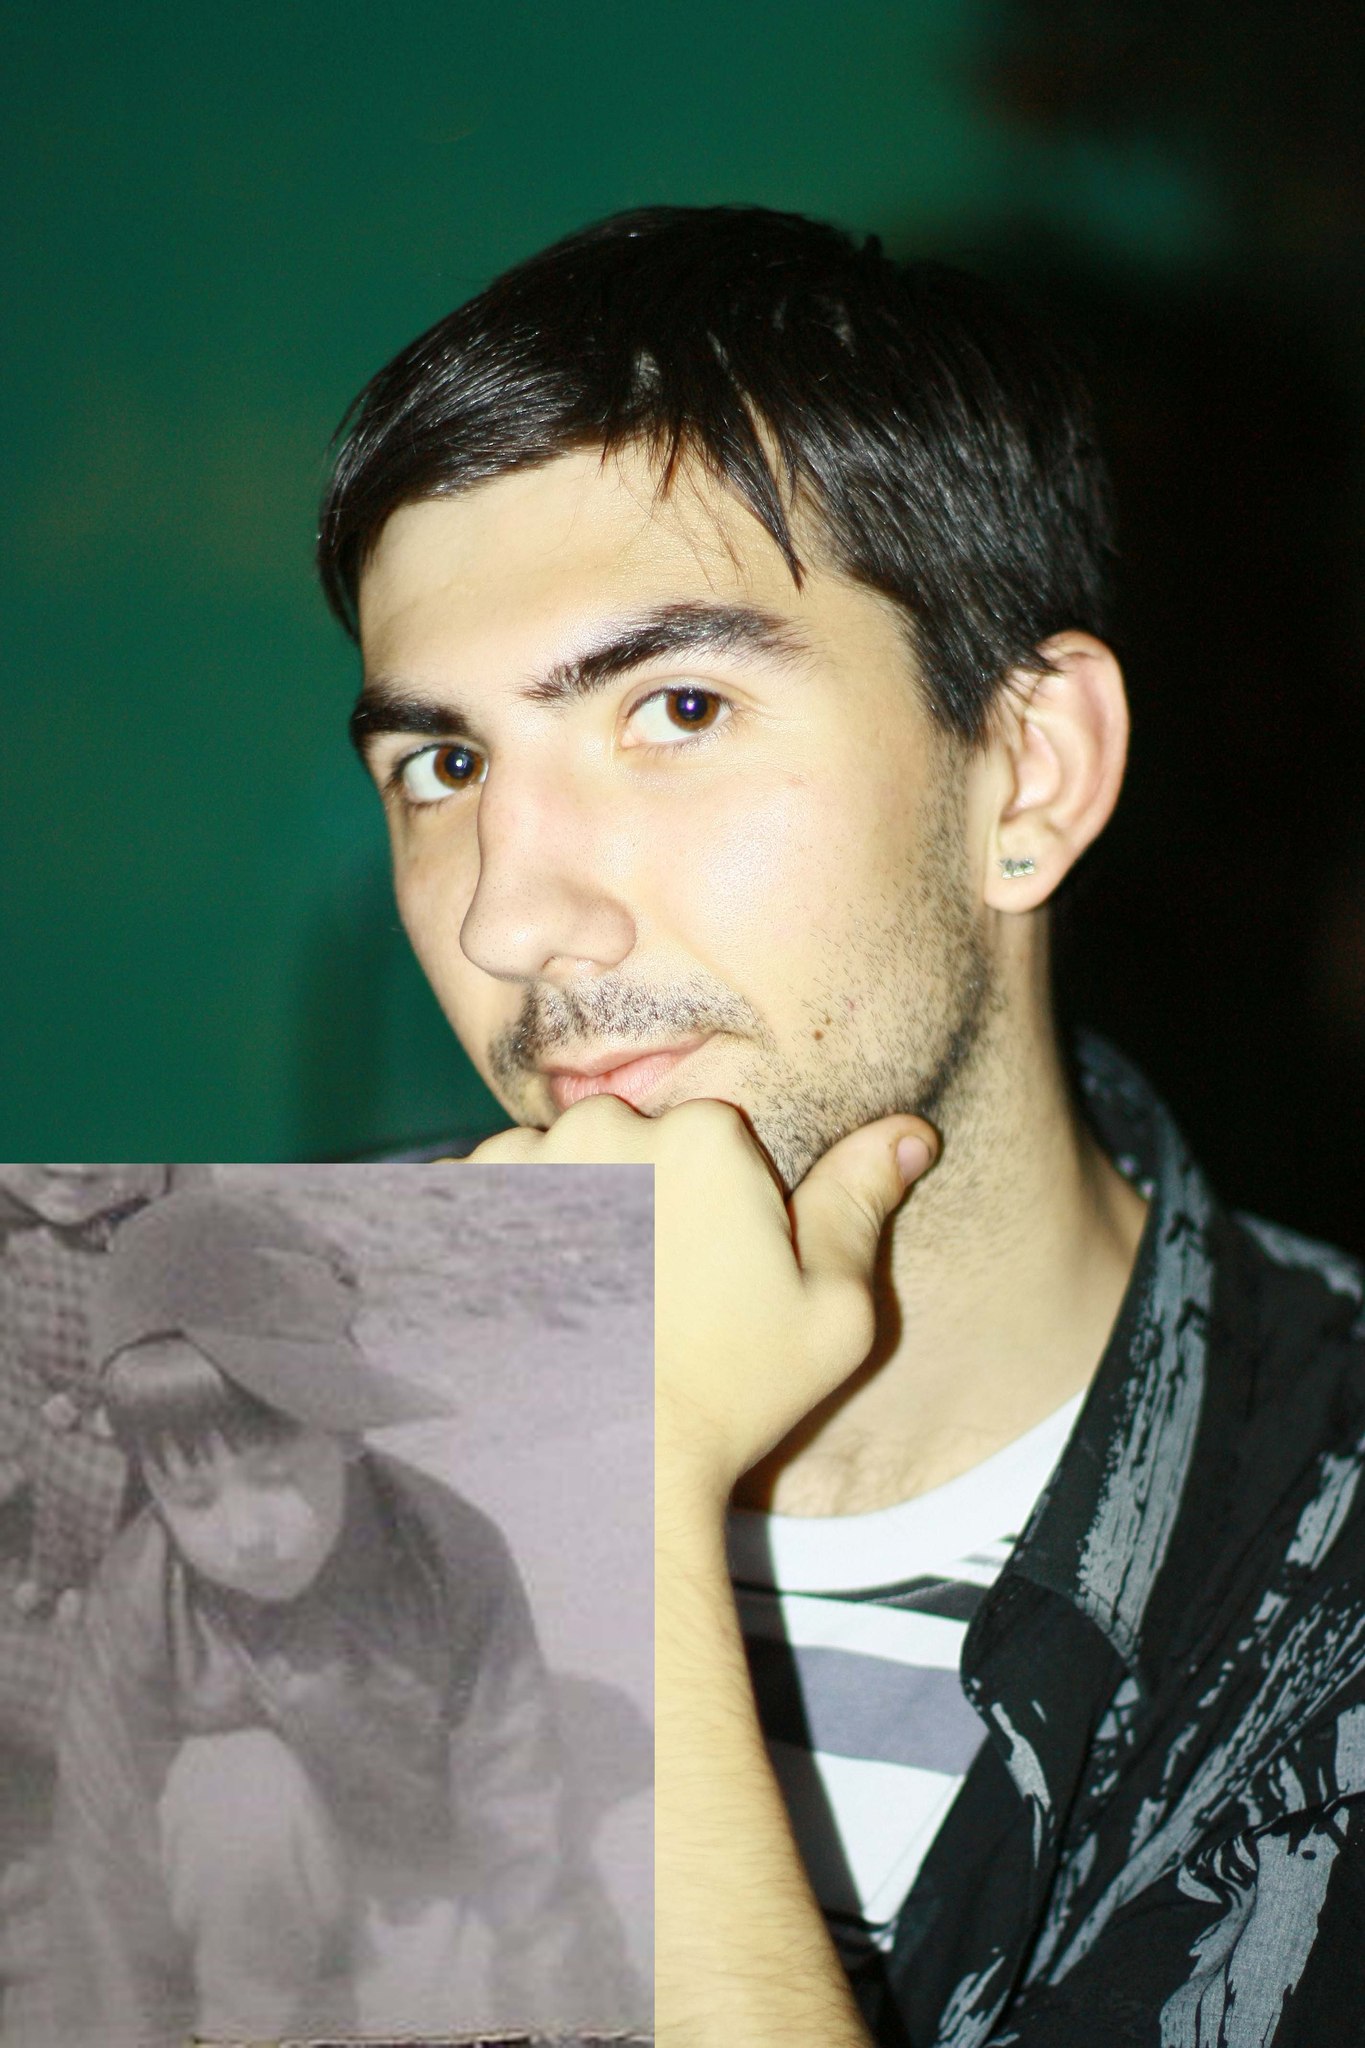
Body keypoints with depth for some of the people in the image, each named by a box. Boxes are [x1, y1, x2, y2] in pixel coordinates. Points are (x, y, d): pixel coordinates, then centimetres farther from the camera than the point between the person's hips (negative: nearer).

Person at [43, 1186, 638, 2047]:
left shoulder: (456, 1559, -24)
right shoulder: (136, 1614, -24)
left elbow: (522, 1815, -24)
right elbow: (113, 1871, -23)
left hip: (427, 1887, 0)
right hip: (257, 1903, 0)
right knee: (242, 1789, -32)